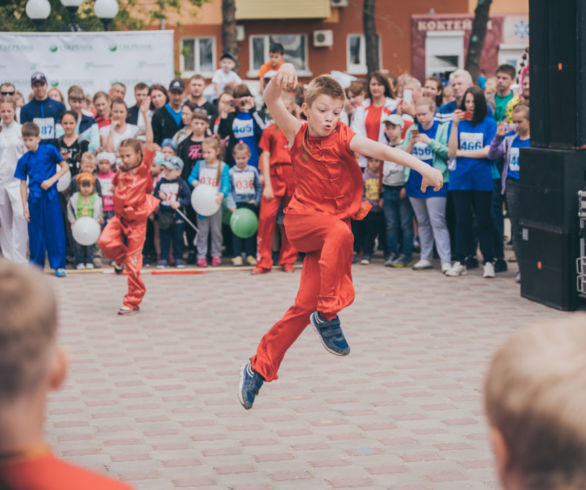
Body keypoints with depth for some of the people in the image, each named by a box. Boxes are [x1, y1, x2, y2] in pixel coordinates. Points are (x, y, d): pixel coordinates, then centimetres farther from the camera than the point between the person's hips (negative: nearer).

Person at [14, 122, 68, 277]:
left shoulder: (49, 151, -3)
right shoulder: (24, 160, 3)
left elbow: (65, 167, 2)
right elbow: (23, 184, 5)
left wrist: (52, 180, -11)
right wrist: (24, 206, 1)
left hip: (50, 196, -2)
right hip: (34, 198, 2)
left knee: (55, 230, -1)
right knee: (35, 232, 5)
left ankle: (59, 265, 5)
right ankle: (36, 265, 15)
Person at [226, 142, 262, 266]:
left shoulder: (253, 171, 5)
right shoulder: (231, 172, 0)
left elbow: (259, 187, 11)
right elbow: (228, 190, -2)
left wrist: (257, 201, -1)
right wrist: (231, 206, -11)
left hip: (251, 204, 2)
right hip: (237, 204, -2)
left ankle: (250, 255, 10)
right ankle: (237, 255, 4)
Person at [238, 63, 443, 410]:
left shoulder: (344, 139, -11)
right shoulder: (298, 133, -4)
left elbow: (382, 151, -28)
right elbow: (271, 100, -20)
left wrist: (422, 166, -45)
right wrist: (282, 76, -43)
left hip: (333, 222, 1)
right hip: (302, 217, -1)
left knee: (304, 306, -1)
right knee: (339, 232, -36)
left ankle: (259, 368, 15)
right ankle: (328, 314, -26)